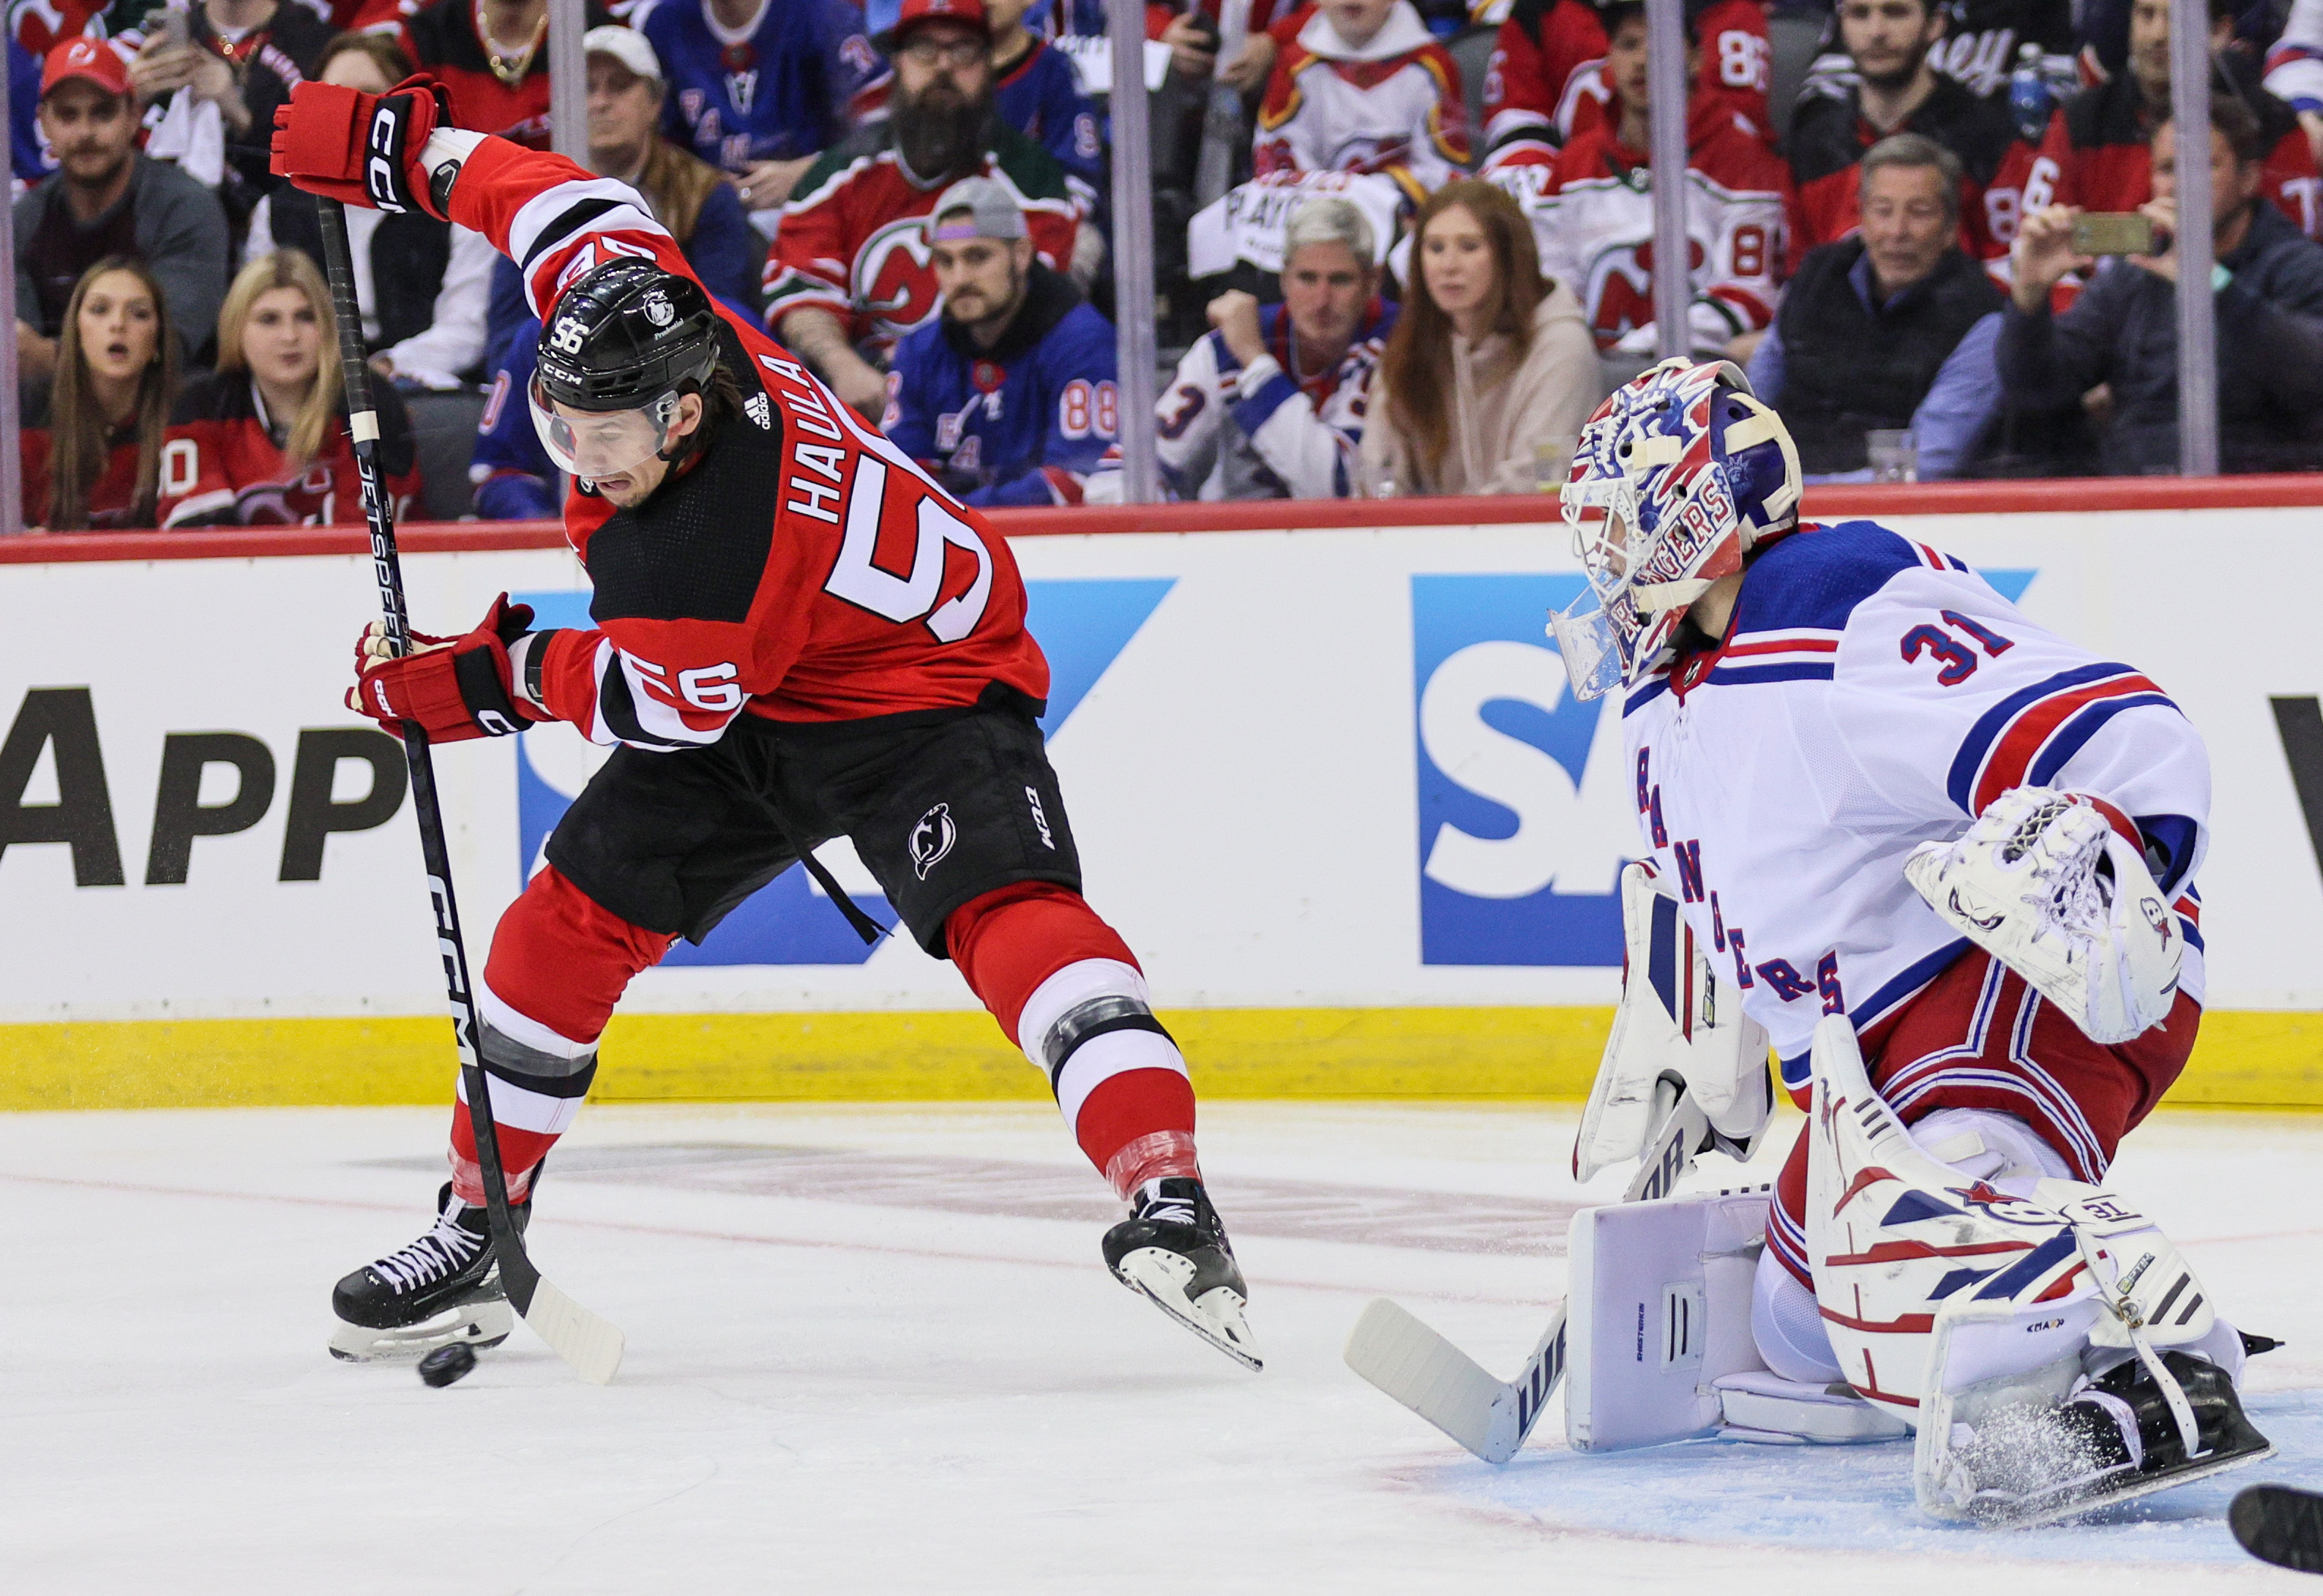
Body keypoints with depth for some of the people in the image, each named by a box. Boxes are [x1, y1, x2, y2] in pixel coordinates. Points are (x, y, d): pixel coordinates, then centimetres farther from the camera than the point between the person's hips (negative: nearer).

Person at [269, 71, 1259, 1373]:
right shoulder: (636, 317, -17)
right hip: (752, 706, 9)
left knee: (1008, 915, -31)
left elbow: (663, 708, -24)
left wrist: (500, 678, -12)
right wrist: (403, 149, 8)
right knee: (572, 917, 3)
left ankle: (1168, 1199, -42)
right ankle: (476, 1228, 14)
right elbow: (558, 199, 1)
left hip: (924, 691, -9)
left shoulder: (720, 545, -37)